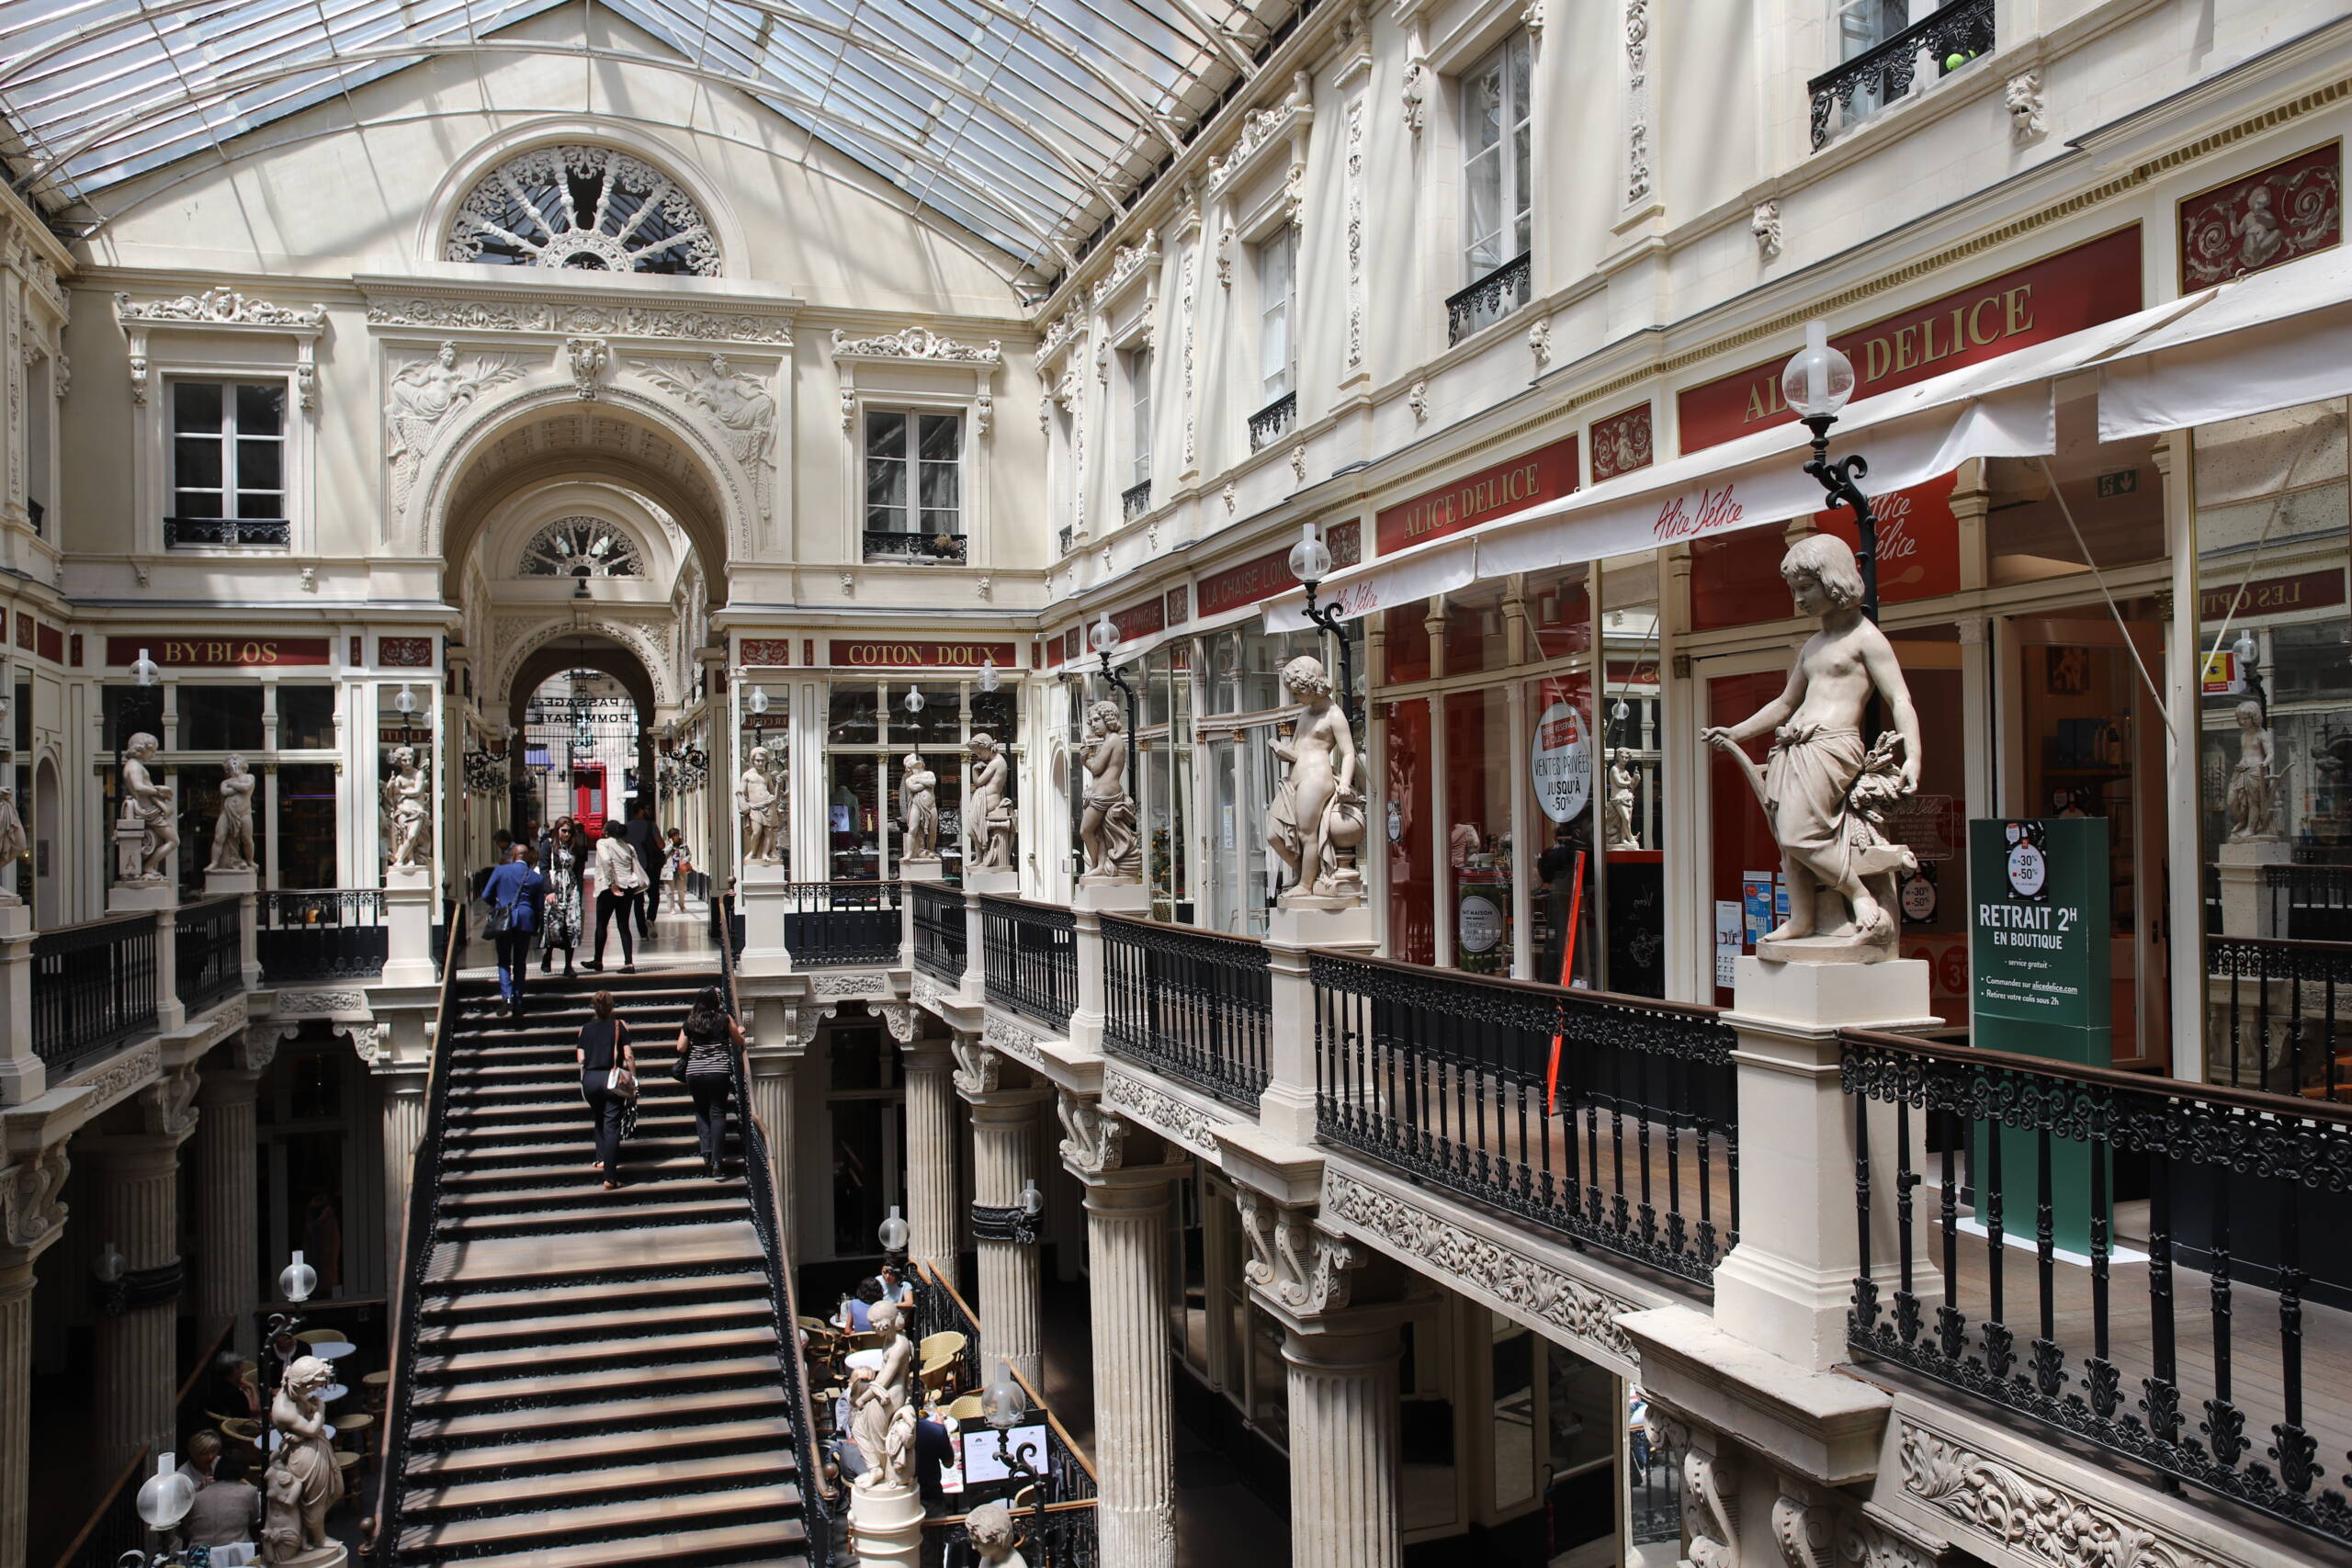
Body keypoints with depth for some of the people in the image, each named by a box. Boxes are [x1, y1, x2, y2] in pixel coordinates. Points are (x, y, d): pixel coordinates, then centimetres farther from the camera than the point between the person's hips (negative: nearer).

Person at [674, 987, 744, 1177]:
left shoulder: (690, 1022, 5)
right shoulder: (724, 1019, -1)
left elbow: (681, 1048, 6)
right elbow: (740, 1043, 8)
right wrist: (739, 1031, 29)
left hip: (694, 1073, 2)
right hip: (719, 1072, -2)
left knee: (701, 1112, 15)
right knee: (717, 1113, 1)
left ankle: (706, 1153, -2)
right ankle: (716, 1159, -7)